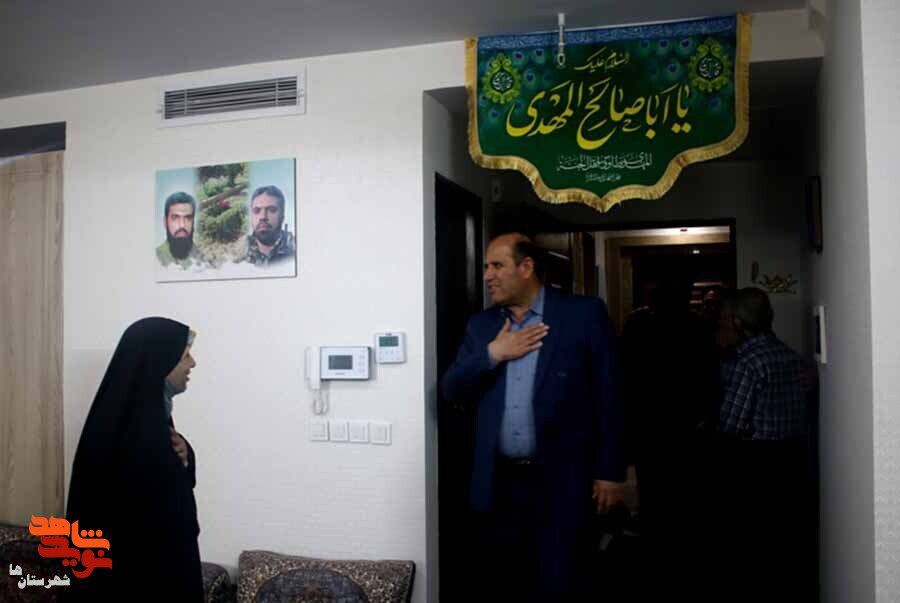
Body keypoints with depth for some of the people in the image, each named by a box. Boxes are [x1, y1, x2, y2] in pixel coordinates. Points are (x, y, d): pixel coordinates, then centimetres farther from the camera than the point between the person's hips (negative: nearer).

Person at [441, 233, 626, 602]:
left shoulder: (584, 314, -5)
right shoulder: (481, 325, 8)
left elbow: (607, 398, -5)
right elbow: (452, 391, 4)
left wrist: (610, 472, -6)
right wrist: (493, 354, -10)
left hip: (562, 484, -4)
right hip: (498, 485, 4)